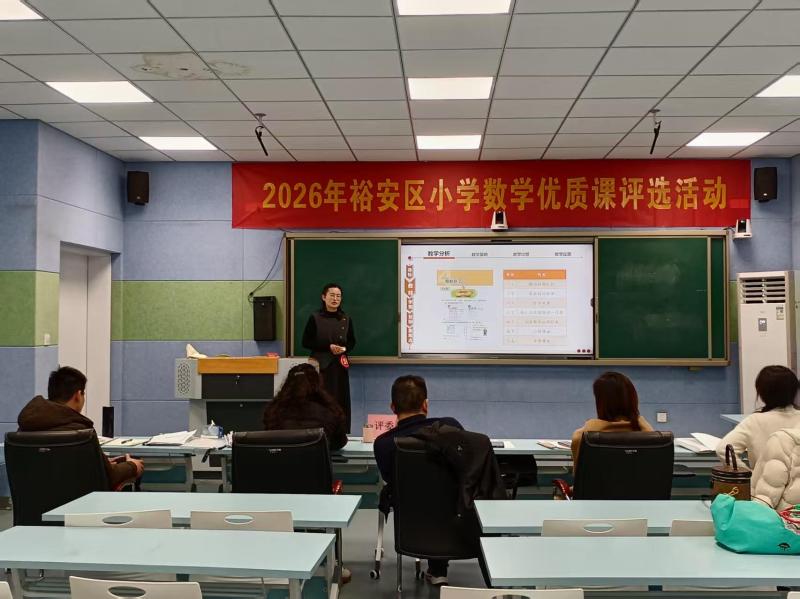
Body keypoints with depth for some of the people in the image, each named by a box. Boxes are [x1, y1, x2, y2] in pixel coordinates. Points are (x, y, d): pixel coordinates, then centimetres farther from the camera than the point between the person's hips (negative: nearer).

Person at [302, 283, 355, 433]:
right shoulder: (315, 318, -1)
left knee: (341, 401, 1)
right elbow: (306, 342, -2)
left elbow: (352, 341, 16)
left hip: (340, 366, 3)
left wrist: (345, 348, -7)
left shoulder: (346, 319, 8)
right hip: (320, 365, -3)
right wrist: (328, 347, -12)